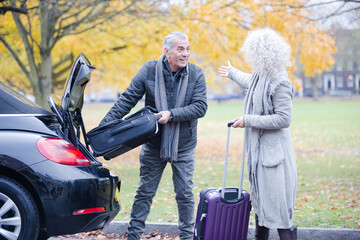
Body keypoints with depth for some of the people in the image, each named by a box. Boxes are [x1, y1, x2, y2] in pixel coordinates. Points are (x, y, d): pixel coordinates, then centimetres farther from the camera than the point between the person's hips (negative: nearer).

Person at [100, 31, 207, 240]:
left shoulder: (196, 74, -8)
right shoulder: (149, 70, -9)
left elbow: (200, 107, -14)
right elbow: (127, 100, -7)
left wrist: (172, 115, -25)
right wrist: (104, 126, -13)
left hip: (184, 146, 0)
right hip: (153, 144, 0)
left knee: (185, 194, 9)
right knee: (145, 192, 8)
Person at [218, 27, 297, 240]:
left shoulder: (279, 83, -19)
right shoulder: (261, 76, 9)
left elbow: (283, 119, -22)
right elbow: (249, 81, 34)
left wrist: (248, 120, -19)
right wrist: (232, 73, 53)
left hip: (273, 150, -9)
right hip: (259, 147, 9)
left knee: (277, 207, -7)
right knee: (261, 200, 17)